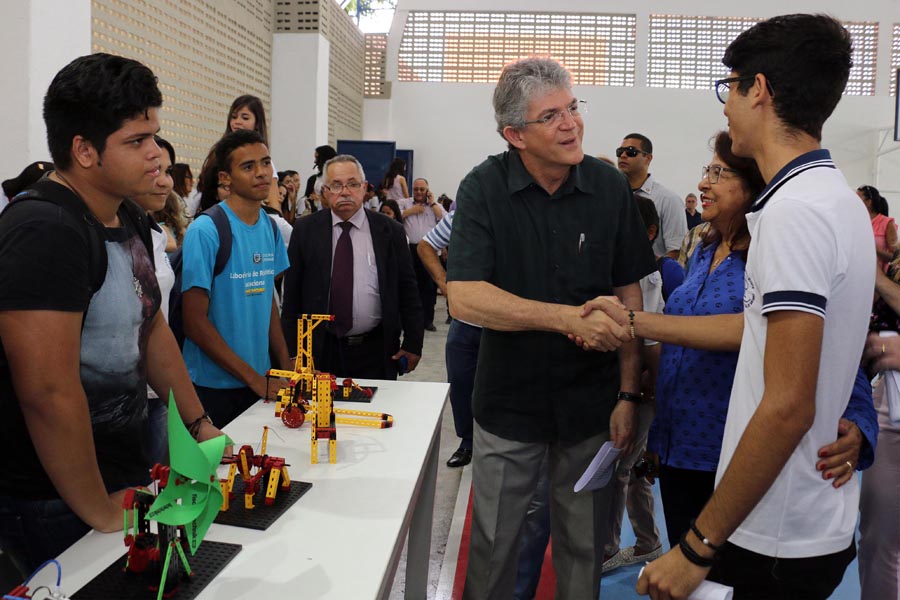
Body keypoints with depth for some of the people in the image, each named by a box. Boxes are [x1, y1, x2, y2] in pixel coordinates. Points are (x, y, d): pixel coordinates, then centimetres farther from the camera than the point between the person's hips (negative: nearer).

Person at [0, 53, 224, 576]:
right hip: (60, 506, -8)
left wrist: (200, 425, 12)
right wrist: (100, 512, -20)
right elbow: (48, 390, -29)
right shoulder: (45, 233, -24)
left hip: (126, 476, 9)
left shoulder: (132, 220, 5)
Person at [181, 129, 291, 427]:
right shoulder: (206, 231, -15)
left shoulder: (270, 227, 4)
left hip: (262, 382, 6)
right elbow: (195, 321, -16)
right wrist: (253, 378, -16)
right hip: (214, 385, -6)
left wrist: (285, 365, 1)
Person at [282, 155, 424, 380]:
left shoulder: (390, 231, 1)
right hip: (320, 350, 1)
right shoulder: (305, 230, 2)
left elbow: (407, 291, 3)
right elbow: (292, 294, 3)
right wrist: (292, 349, 0)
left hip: (376, 351, 0)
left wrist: (413, 344, 1)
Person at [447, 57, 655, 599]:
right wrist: (570, 318, -29)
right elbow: (464, 298, -21)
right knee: (493, 546, 14)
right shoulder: (486, 188, -11)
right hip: (509, 403, -1)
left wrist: (629, 393, -6)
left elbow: (628, 295, -1)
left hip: (591, 405, 2)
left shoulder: (611, 188, -5)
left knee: (584, 545, 16)